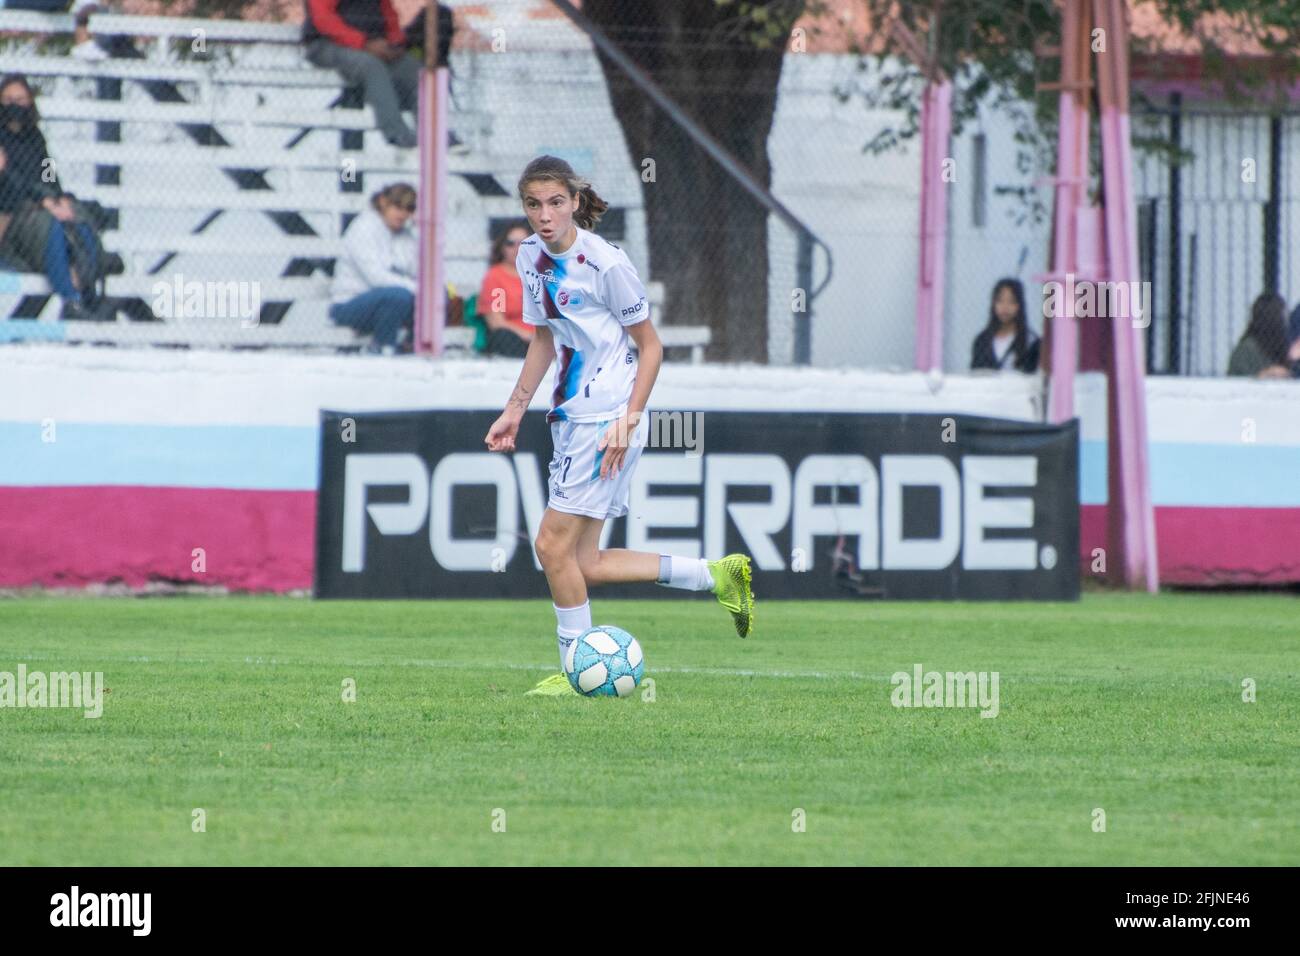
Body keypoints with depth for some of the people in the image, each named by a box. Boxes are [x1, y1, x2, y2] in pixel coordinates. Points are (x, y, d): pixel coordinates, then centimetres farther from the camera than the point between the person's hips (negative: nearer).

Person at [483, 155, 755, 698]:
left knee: (554, 546, -10)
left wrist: (627, 422, -16)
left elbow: (650, 346, -9)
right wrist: (515, 410, 18)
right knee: (583, 563, 4)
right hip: (572, 417, 8)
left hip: (608, 419, -8)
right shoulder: (530, 256, 8)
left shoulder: (605, 262, -15)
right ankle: (717, 576, 15)